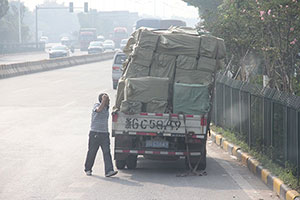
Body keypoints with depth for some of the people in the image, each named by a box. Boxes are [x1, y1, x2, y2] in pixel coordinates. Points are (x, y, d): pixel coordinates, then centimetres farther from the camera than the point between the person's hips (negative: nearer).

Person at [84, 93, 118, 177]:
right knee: (92, 152, 6)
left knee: (107, 152, -9)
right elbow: (99, 110, -33)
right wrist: (104, 100, -35)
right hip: (95, 134, -5)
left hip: (104, 134, 5)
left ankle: (109, 171, -17)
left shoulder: (107, 108, 14)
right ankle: (88, 169, 24)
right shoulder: (96, 105, -7)